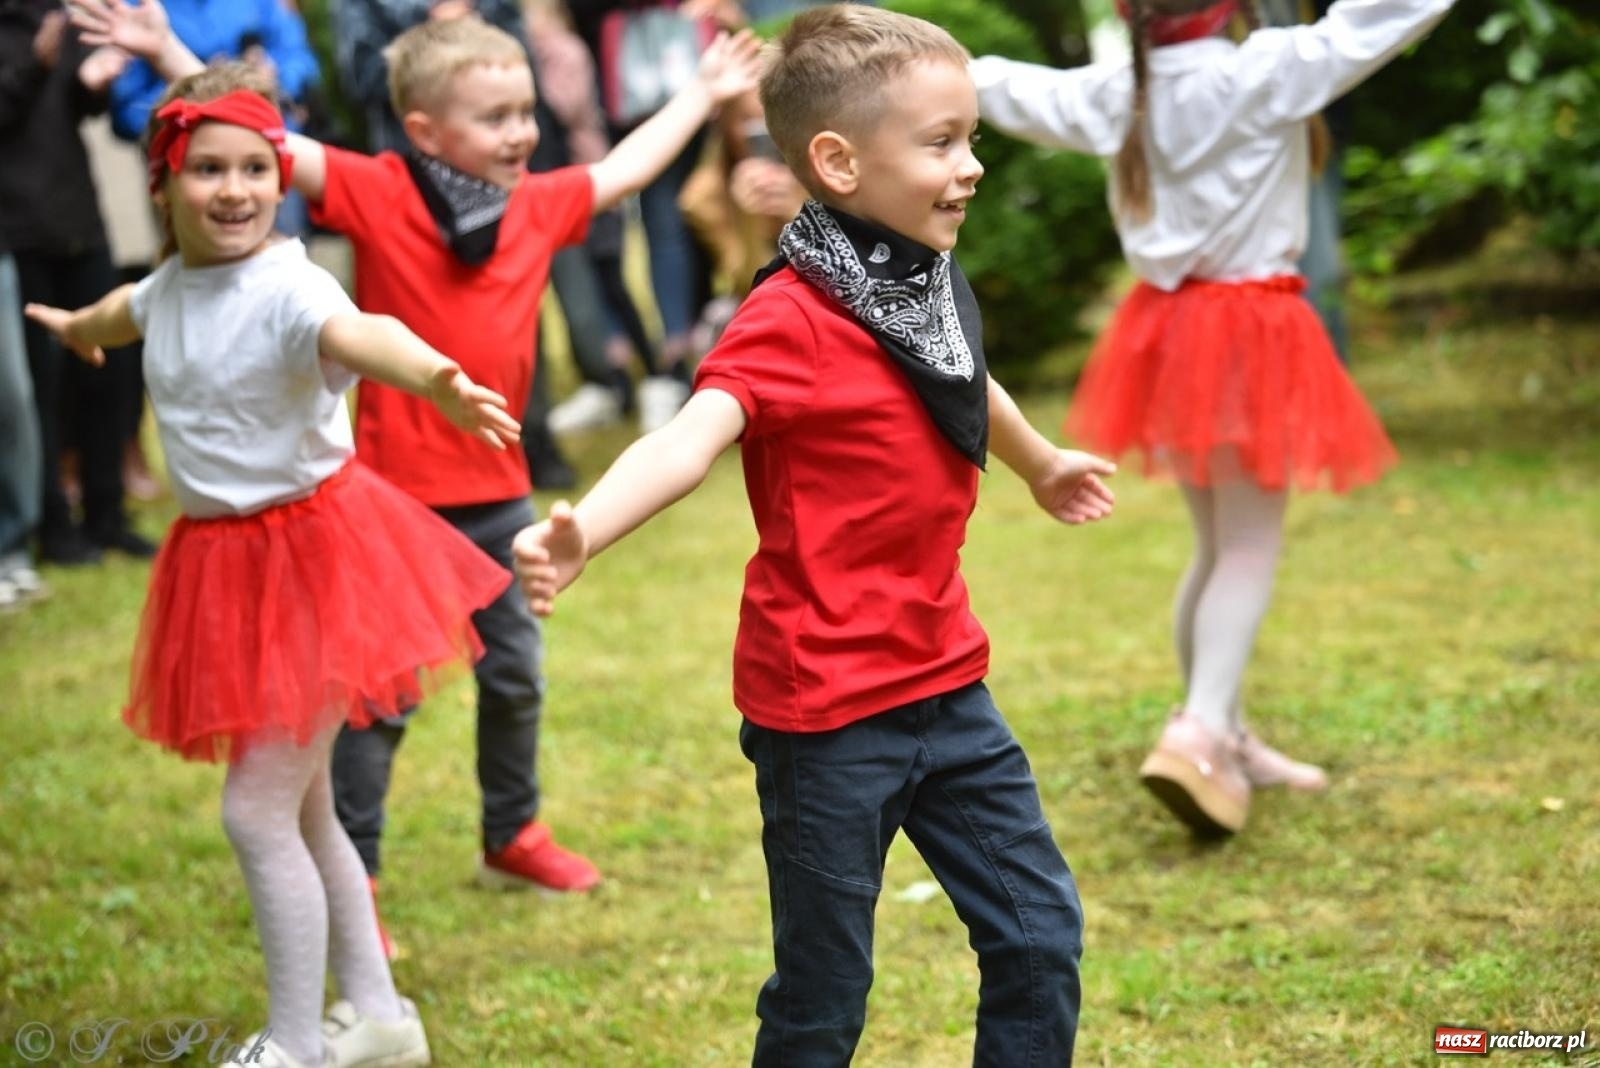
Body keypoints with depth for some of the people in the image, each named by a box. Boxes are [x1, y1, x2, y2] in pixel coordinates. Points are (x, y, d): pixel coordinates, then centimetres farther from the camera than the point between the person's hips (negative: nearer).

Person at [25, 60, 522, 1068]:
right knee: (299, 807, 17)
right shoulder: (174, 283, 2)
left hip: (311, 555, -8)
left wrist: (433, 378, -69)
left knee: (260, 809, -7)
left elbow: (359, 333, -46)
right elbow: (134, 307, 29)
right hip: (226, 564, 9)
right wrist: (78, 324, 53)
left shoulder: (289, 290, -22)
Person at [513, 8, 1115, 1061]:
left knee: (1042, 935, 11)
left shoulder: (930, 291, 6)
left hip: (943, 681, 8)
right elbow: (693, 436, -36)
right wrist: (581, 532, -56)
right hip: (826, 707, -7)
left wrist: (1044, 463, 50)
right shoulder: (793, 321, -19)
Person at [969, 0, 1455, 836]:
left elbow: (1021, 92, 19)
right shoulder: (1265, 73, -16)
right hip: (1247, 331, -7)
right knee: (1250, 549, -5)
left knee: (1219, 546, 18)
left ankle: (1223, 737, 24)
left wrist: (961, 71, 39)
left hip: (1168, 328, 7)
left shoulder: (1116, 92, 2)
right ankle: (1202, 730, -21)